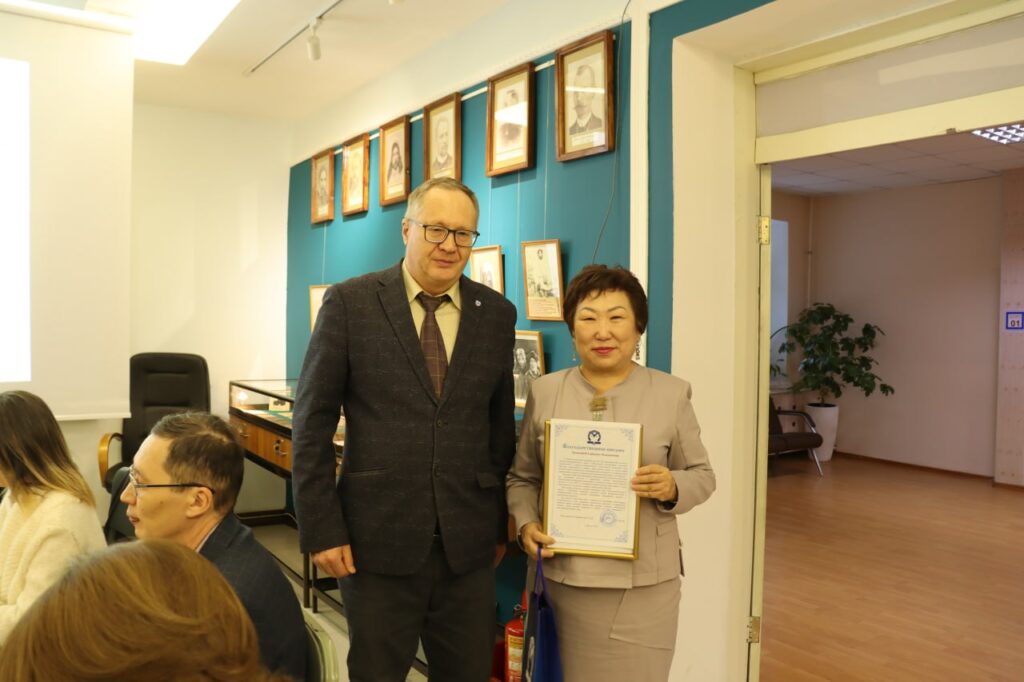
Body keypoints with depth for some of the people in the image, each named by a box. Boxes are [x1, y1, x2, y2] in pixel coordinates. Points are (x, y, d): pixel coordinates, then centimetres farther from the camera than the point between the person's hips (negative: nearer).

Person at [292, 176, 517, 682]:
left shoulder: (497, 313, 3)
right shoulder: (349, 303, -5)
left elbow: (501, 426, 9)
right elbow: (312, 423, -4)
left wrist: (500, 525, 11)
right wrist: (321, 528, -7)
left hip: (468, 544, 3)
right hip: (377, 539, -2)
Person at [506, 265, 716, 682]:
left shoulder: (672, 393, -2)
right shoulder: (545, 391, 2)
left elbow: (702, 475, 5)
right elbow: (523, 476, 9)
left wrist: (673, 487, -16)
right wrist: (526, 524, -7)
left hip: (646, 579, -1)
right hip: (570, 576, 1)